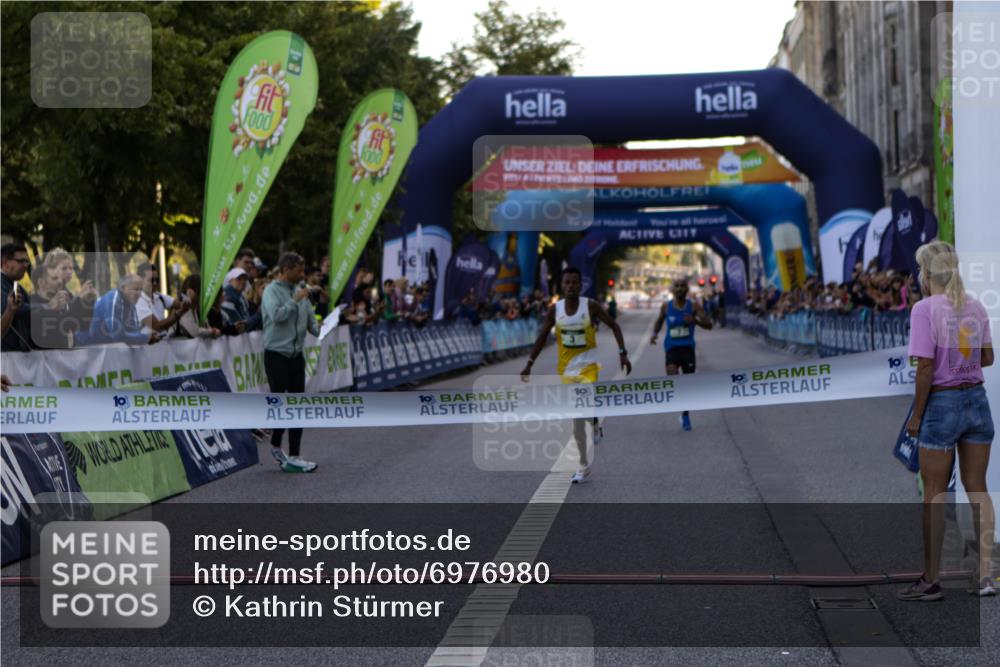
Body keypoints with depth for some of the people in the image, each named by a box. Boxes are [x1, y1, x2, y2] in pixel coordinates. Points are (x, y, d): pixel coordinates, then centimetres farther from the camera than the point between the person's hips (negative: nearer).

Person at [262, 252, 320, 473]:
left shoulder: (300, 290, 10)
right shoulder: (272, 291, -9)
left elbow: (310, 318, 12)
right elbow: (277, 316, -24)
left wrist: (321, 330, -6)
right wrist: (295, 300, -18)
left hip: (296, 355, 6)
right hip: (276, 355, -6)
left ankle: (293, 457, 7)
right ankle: (276, 445, 15)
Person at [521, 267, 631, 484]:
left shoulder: (590, 306, -9)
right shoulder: (555, 309, -2)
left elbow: (614, 325, 0)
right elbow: (542, 337, 6)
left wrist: (623, 353, -8)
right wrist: (529, 364, 2)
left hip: (588, 365, -3)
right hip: (567, 368, 3)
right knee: (577, 419, 6)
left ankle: (595, 425, 5)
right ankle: (583, 466, 15)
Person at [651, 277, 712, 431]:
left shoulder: (694, 305, -3)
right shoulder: (666, 306, 1)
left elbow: (709, 325, -6)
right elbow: (659, 321, 19)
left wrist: (695, 320, -26)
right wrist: (654, 334, -1)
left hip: (688, 347, 0)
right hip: (671, 348, 0)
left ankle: (686, 414, 26)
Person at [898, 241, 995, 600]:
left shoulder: (925, 309, -13)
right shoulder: (976, 307, 5)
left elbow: (925, 368, -16)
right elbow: (987, 358, 13)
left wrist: (916, 415, -8)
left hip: (942, 403, -6)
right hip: (977, 400, 6)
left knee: (934, 494, 3)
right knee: (977, 490, 10)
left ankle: (931, 580, 9)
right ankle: (983, 576, 11)